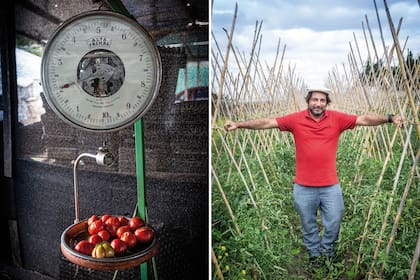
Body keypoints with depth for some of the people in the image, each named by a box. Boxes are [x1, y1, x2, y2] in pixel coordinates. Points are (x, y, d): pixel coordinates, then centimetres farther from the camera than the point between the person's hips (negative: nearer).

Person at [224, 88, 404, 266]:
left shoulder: (337, 118, -1)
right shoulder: (295, 119, -4)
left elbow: (364, 119, -1)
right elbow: (267, 122, -7)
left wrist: (389, 118, -13)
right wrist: (238, 124, -14)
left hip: (331, 185, 1)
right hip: (303, 187, 0)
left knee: (334, 223, 11)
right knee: (308, 225, 16)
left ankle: (327, 251, 38)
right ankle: (314, 254, 39)